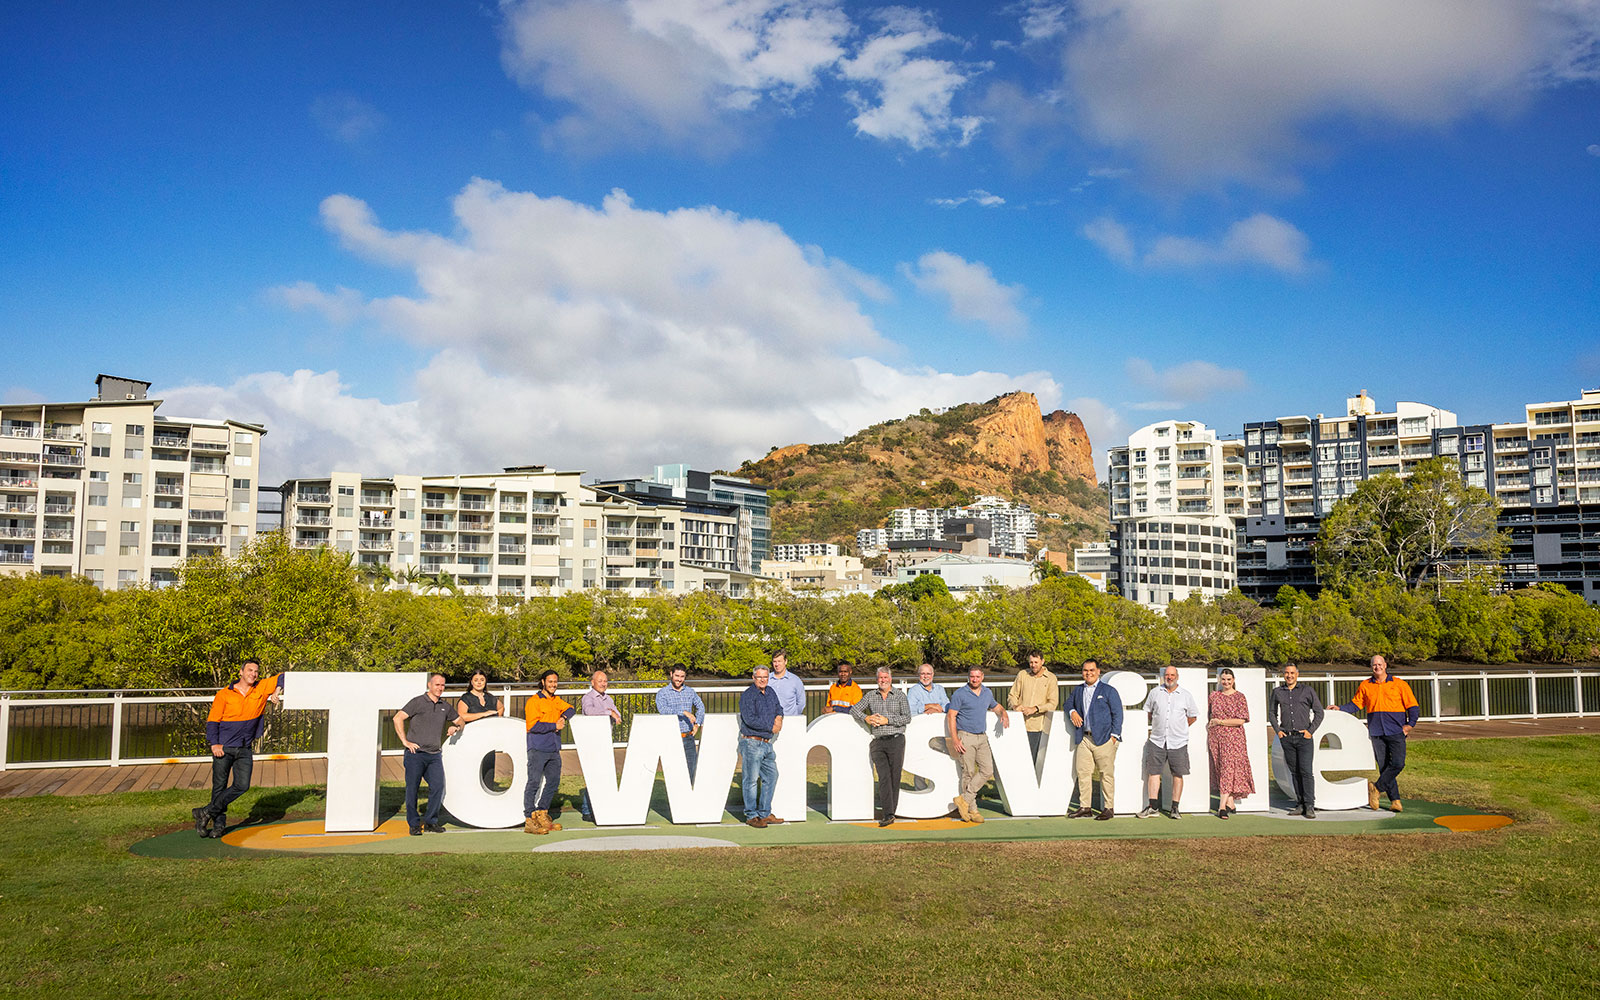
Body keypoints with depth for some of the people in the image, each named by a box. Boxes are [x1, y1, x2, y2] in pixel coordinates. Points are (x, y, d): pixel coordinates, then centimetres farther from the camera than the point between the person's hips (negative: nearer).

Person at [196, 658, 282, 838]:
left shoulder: (262, 688, 5)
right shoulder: (224, 695, -1)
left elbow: (282, 677, 10)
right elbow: (212, 720, -1)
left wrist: (277, 691, -9)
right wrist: (214, 744, -12)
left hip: (245, 749, 2)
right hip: (223, 748, -2)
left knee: (242, 785, -9)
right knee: (219, 787, 2)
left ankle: (206, 812, 5)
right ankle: (219, 824, 15)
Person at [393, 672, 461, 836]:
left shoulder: (445, 706, 14)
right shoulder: (418, 702, -2)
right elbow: (398, 718, -8)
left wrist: (455, 727, 7)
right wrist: (405, 741, -11)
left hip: (435, 755, 4)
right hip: (415, 753, -4)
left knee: (438, 787, -6)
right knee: (412, 788, -1)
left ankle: (430, 821, 7)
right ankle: (414, 824, 9)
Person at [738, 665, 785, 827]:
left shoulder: (770, 692, 14)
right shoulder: (747, 695, -10)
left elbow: (779, 708, 28)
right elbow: (750, 719, -19)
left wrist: (779, 717, 4)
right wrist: (771, 727, -12)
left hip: (767, 744, 8)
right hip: (751, 743, -8)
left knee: (771, 776, 10)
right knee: (751, 779, -3)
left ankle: (765, 813, 20)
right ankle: (751, 815, 5)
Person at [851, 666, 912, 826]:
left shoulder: (900, 695, 6)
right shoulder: (871, 696, 13)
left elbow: (907, 717, -2)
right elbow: (854, 710, 13)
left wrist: (887, 720, -10)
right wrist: (866, 718, -5)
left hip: (896, 741, -1)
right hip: (878, 742, 1)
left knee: (894, 777, -1)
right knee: (884, 777, -9)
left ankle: (891, 812, 10)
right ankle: (888, 814, -13)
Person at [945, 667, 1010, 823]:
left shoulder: (987, 693, 12)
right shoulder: (960, 694, -6)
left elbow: (995, 706, 31)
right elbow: (951, 716, -8)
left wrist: (1003, 714, 7)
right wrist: (955, 740, -15)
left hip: (982, 737, 6)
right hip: (965, 737, -6)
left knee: (987, 771, -5)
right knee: (968, 773, -3)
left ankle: (965, 799, 4)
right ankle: (972, 809, 5)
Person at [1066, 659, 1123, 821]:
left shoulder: (1108, 691, 1)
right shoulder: (1078, 690, 15)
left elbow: (1117, 714, -1)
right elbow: (1069, 703, 29)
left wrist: (1114, 735, -8)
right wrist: (1072, 712, 5)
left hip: (1104, 739, -5)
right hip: (1084, 739, 5)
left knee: (1106, 774, -2)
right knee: (1082, 772, 4)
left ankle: (1108, 808, 6)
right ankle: (1085, 807, 12)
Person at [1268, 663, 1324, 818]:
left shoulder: (1308, 690, 4)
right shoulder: (1277, 692, 10)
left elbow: (1319, 712, 6)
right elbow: (1272, 713, 19)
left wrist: (1311, 731, -4)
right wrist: (1277, 730, 6)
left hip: (1304, 737, -3)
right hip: (1287, 738, 3)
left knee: (1306, 771, -10)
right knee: (1294, 772, 5)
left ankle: (1310, 806, -8)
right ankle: (1300, 804, 11)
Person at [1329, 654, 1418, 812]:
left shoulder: (1399, 684, 4)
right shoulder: (1365, 686, 10)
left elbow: (1412, 706, 6)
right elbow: (1355, 704, 17)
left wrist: (1411, 724, -5)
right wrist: (1340, 708, 2)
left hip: (1396, 731, -2)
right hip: (1376, 732, 2)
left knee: (1398, 764, -15)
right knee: (1383, 766, 1)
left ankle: (1376, 787, 0)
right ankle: (1395, 800, 8)